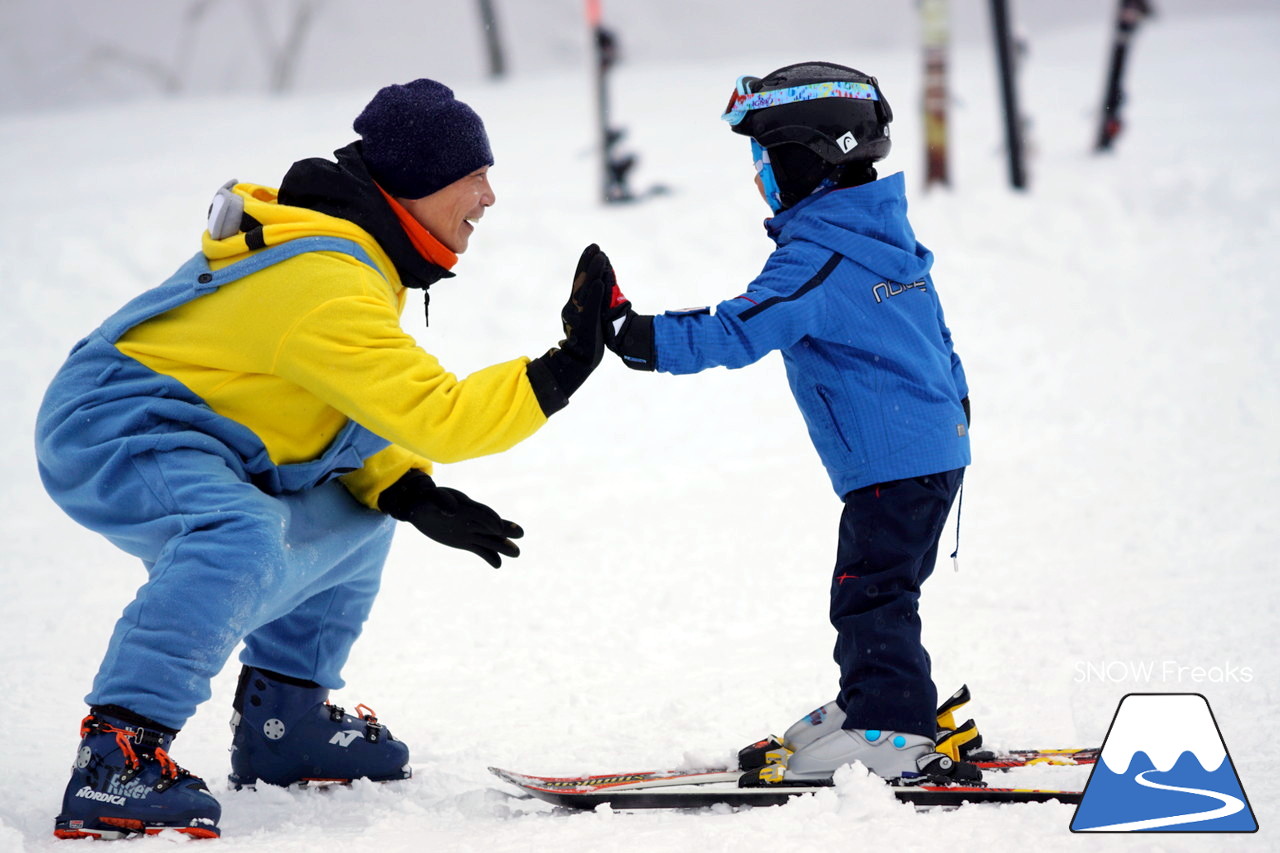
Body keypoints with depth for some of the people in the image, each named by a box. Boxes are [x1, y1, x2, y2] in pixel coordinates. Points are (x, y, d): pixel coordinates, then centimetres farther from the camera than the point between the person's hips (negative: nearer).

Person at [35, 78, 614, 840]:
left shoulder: (352, 251, 10)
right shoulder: (325, 282, -24)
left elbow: (360, 405, 16)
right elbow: (435, 417, -27)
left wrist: (408, 495, 0)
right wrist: (567, 367, -26)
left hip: (194, 446, 11)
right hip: (108, 434, -11)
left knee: (357, 520, 21)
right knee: (243, 540, -37)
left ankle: (281, 719, 27)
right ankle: (116, 758, -40)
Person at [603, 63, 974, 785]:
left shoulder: (818, 255, -17)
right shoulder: (888, 234, 13)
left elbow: (738, 333, -25)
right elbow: (936, 336, 23)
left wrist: (635, 336, -25)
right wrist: (952, 404, 34)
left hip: (893, 462, -10)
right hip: (938, 442, 10)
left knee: (871, 592, -7)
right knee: (876, 588, 18)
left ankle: (893, 733, -8)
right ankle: (872, 705, 25)